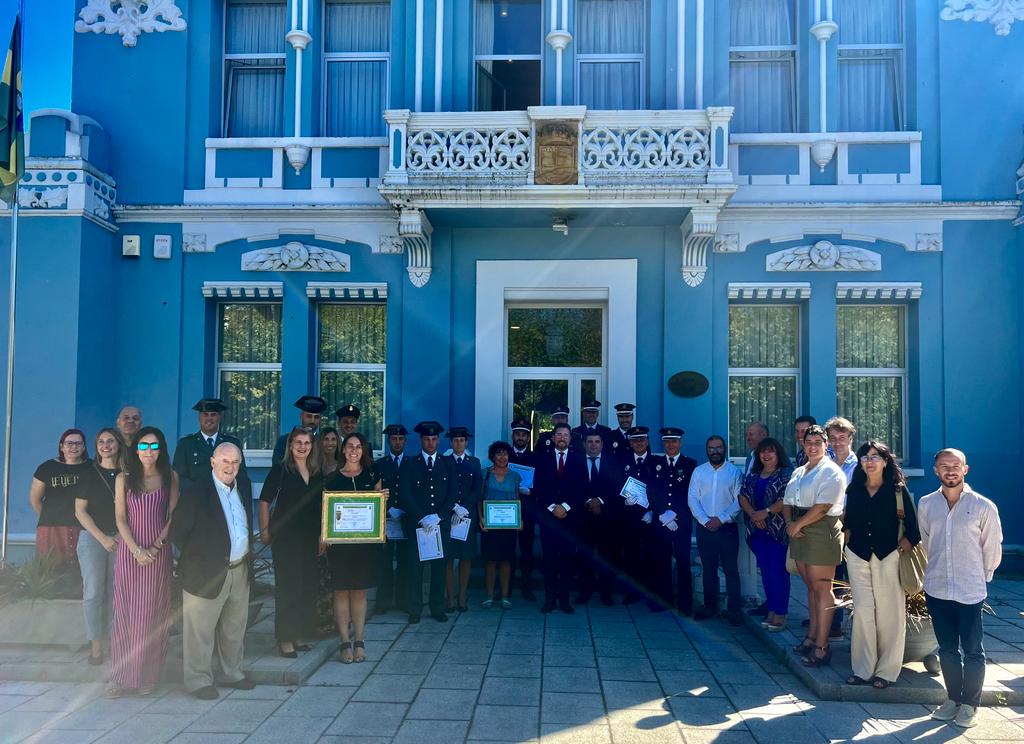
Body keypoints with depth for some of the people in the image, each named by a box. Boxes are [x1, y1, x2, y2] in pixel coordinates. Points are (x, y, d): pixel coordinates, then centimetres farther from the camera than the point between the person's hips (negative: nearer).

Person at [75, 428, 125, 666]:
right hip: (92, 537, -1)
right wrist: (102, 537, -8)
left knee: (114, 592, 2)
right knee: (93, 592, -2)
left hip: (120, 539, 2)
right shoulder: (89, 473, 0)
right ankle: (95, 644, 7)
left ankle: (108, 637, 13)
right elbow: (80, 510, -2)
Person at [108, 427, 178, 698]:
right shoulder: (124, 479, 3)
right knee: (125, 611, 1)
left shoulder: (170, 477, 3)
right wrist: (136, 550, -11)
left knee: (152, 612, 3)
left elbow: (172, 516, 0)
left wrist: (155, 548, -10)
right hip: (129, 550, 0)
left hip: (158, 552, 0)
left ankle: (147, 676, 11)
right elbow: (120, 518, 0)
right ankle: (122, 676, 8)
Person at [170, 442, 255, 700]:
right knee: (201, 630, 6)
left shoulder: (244, 486, 6)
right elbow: (178, 533, -11)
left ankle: (232, 673, 33)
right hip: (208, 572, -6)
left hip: (240, 570, 6)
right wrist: (199, 558, -8)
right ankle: (199, 680, 20)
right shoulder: (196, 492, -13)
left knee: (235, 628, 18)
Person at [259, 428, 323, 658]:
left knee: (308, 586, 9)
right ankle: (285, 639, 8)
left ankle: (299, 635, 22)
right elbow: (264, 501, -4)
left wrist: (322, 535, 10)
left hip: (310, 538, 5)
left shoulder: (317, 474, 10)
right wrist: (265, 531, -8)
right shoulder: (280, 470, -4)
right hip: (285, 537, -5)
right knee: (287, 585, -2)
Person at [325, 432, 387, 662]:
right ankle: (345, 642, 8)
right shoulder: (333, 479, 3)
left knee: (360, 591, 6)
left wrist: (383, 499, -9)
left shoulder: (372, 475, 7)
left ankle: (359, 641, 12)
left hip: (366, 540, 1)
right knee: (342, 591, 1)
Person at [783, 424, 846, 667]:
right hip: (799, 532, 7)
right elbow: (788, 503, 15)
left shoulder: (831, 472, -8)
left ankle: (822, 646, 0)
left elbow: (822, 507, -17)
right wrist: (789, 522, -4)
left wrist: (798, 524, -11)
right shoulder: (798, 473, 18)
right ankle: (812, 637, 20)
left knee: (821, 588, -4)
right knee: (811, 586, 13)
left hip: (822, 532, -7)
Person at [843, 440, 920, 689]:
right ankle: (863, 669, 10)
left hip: (887, 556, -3)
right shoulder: (854, 491, 10)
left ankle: (886, 671, 11)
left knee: (888, 613, 0)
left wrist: (901, 549, -10)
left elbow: (913, 529, -2)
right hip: (858, 556, 3)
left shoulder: (898, 491, -1)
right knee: (862, 611, 2)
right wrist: (849, 542, 5)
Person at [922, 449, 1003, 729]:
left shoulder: (983, 507, -10)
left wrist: (982, 576, 11)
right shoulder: (926, 504, -1)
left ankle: (969, 705, 22)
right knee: (947, 649, 14)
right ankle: (953, 699, 28)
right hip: (936, 589, 3)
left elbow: (992, 549, 1)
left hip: (971, 591, -3)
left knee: (972, 651, 7)